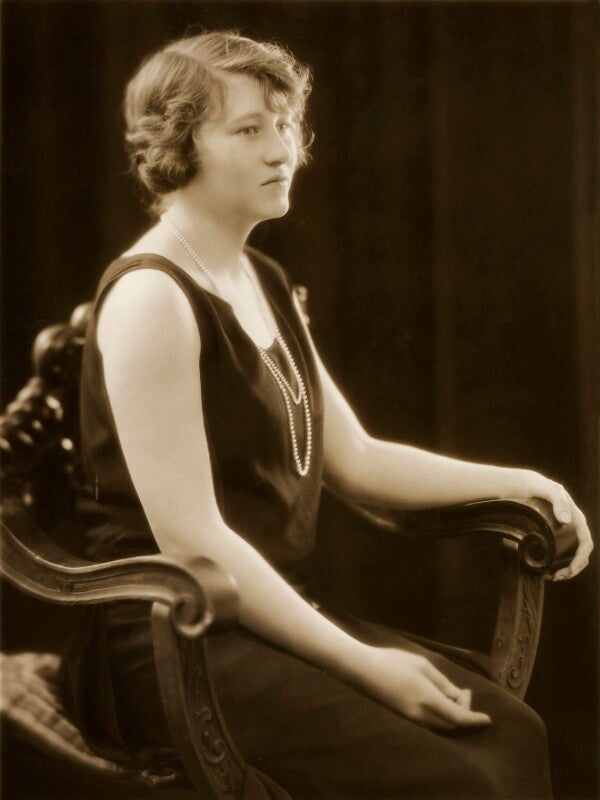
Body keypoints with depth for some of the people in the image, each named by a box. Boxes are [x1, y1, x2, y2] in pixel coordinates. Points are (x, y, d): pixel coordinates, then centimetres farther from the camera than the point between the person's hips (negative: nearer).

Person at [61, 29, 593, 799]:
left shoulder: (265, 284, 16)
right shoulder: (151, 297, -13)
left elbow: (354, 459, 20)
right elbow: (189, 538, -19)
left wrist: (519, 483, 9)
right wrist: (362, 664, -20)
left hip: (272, 614, 8)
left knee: (509, 731, -13)